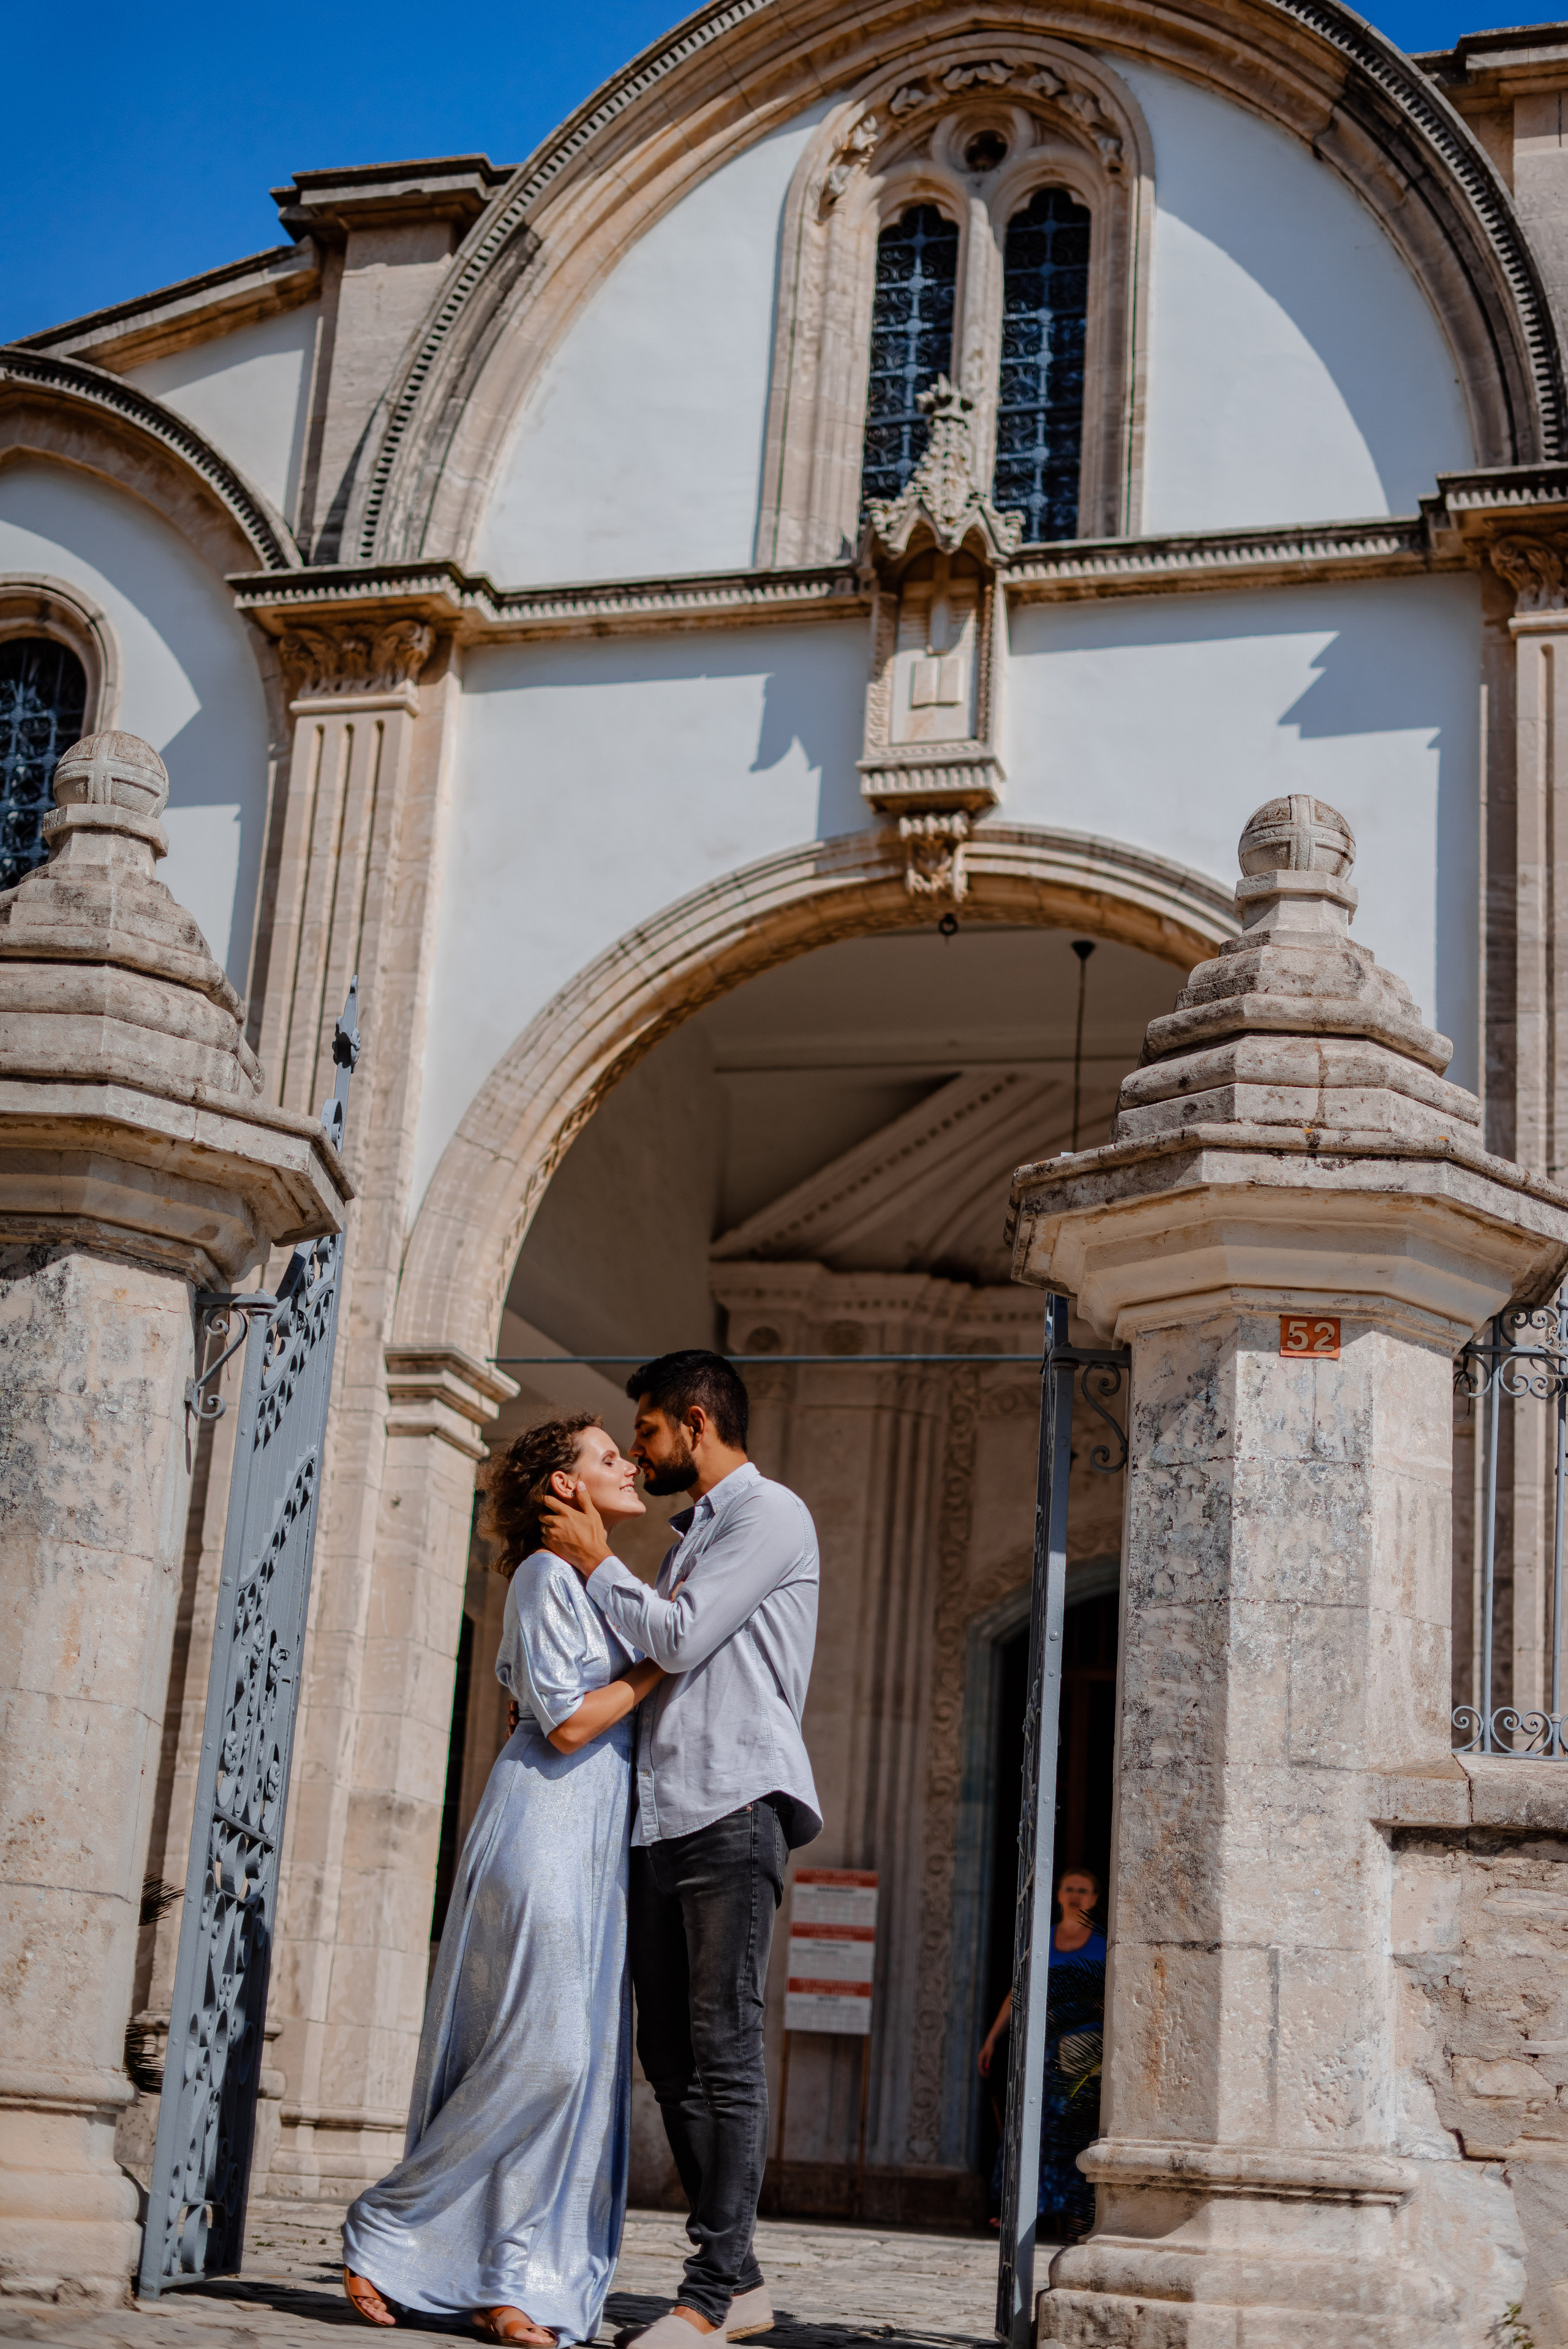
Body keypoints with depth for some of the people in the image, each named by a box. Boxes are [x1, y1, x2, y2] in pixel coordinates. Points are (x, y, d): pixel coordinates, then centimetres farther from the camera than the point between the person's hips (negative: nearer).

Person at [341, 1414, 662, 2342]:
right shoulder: (548, 1575, -6)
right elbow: (568, 1721, -14)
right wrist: (662, 1660, -8)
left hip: (599, 1836, 9)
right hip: (546, 1823, -9)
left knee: (580, 2062, 2)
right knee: (542, 2050, -13)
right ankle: (386, 2234, -1)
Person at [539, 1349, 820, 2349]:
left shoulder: (770, 1514, -2)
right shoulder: (692, 1536, 27)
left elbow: (678, 1637, -10)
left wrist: (596, 1563, 2)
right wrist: (598, 1562, 18)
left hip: (734, 1808, -9)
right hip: (664, 1815, 9)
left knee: (724, 2050, -10)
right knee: (671, 2052, 6)